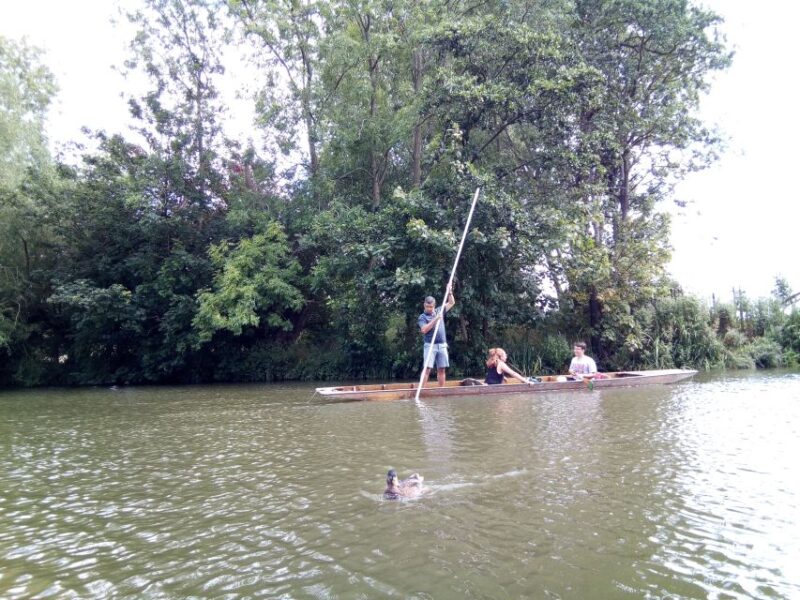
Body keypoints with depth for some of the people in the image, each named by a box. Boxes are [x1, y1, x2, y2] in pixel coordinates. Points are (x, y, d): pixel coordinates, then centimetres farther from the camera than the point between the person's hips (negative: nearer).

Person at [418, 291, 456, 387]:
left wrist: (449, 292, 8)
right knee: (427, 368, -10)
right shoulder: (422, 317, -1)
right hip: (430, 345, -4)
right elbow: (424, 330, -18)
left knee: (441, 369, 6)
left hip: (442, 345, 4)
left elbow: (451, 303, 21)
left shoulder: (439, 311, 12)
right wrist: (435, 319, -20)